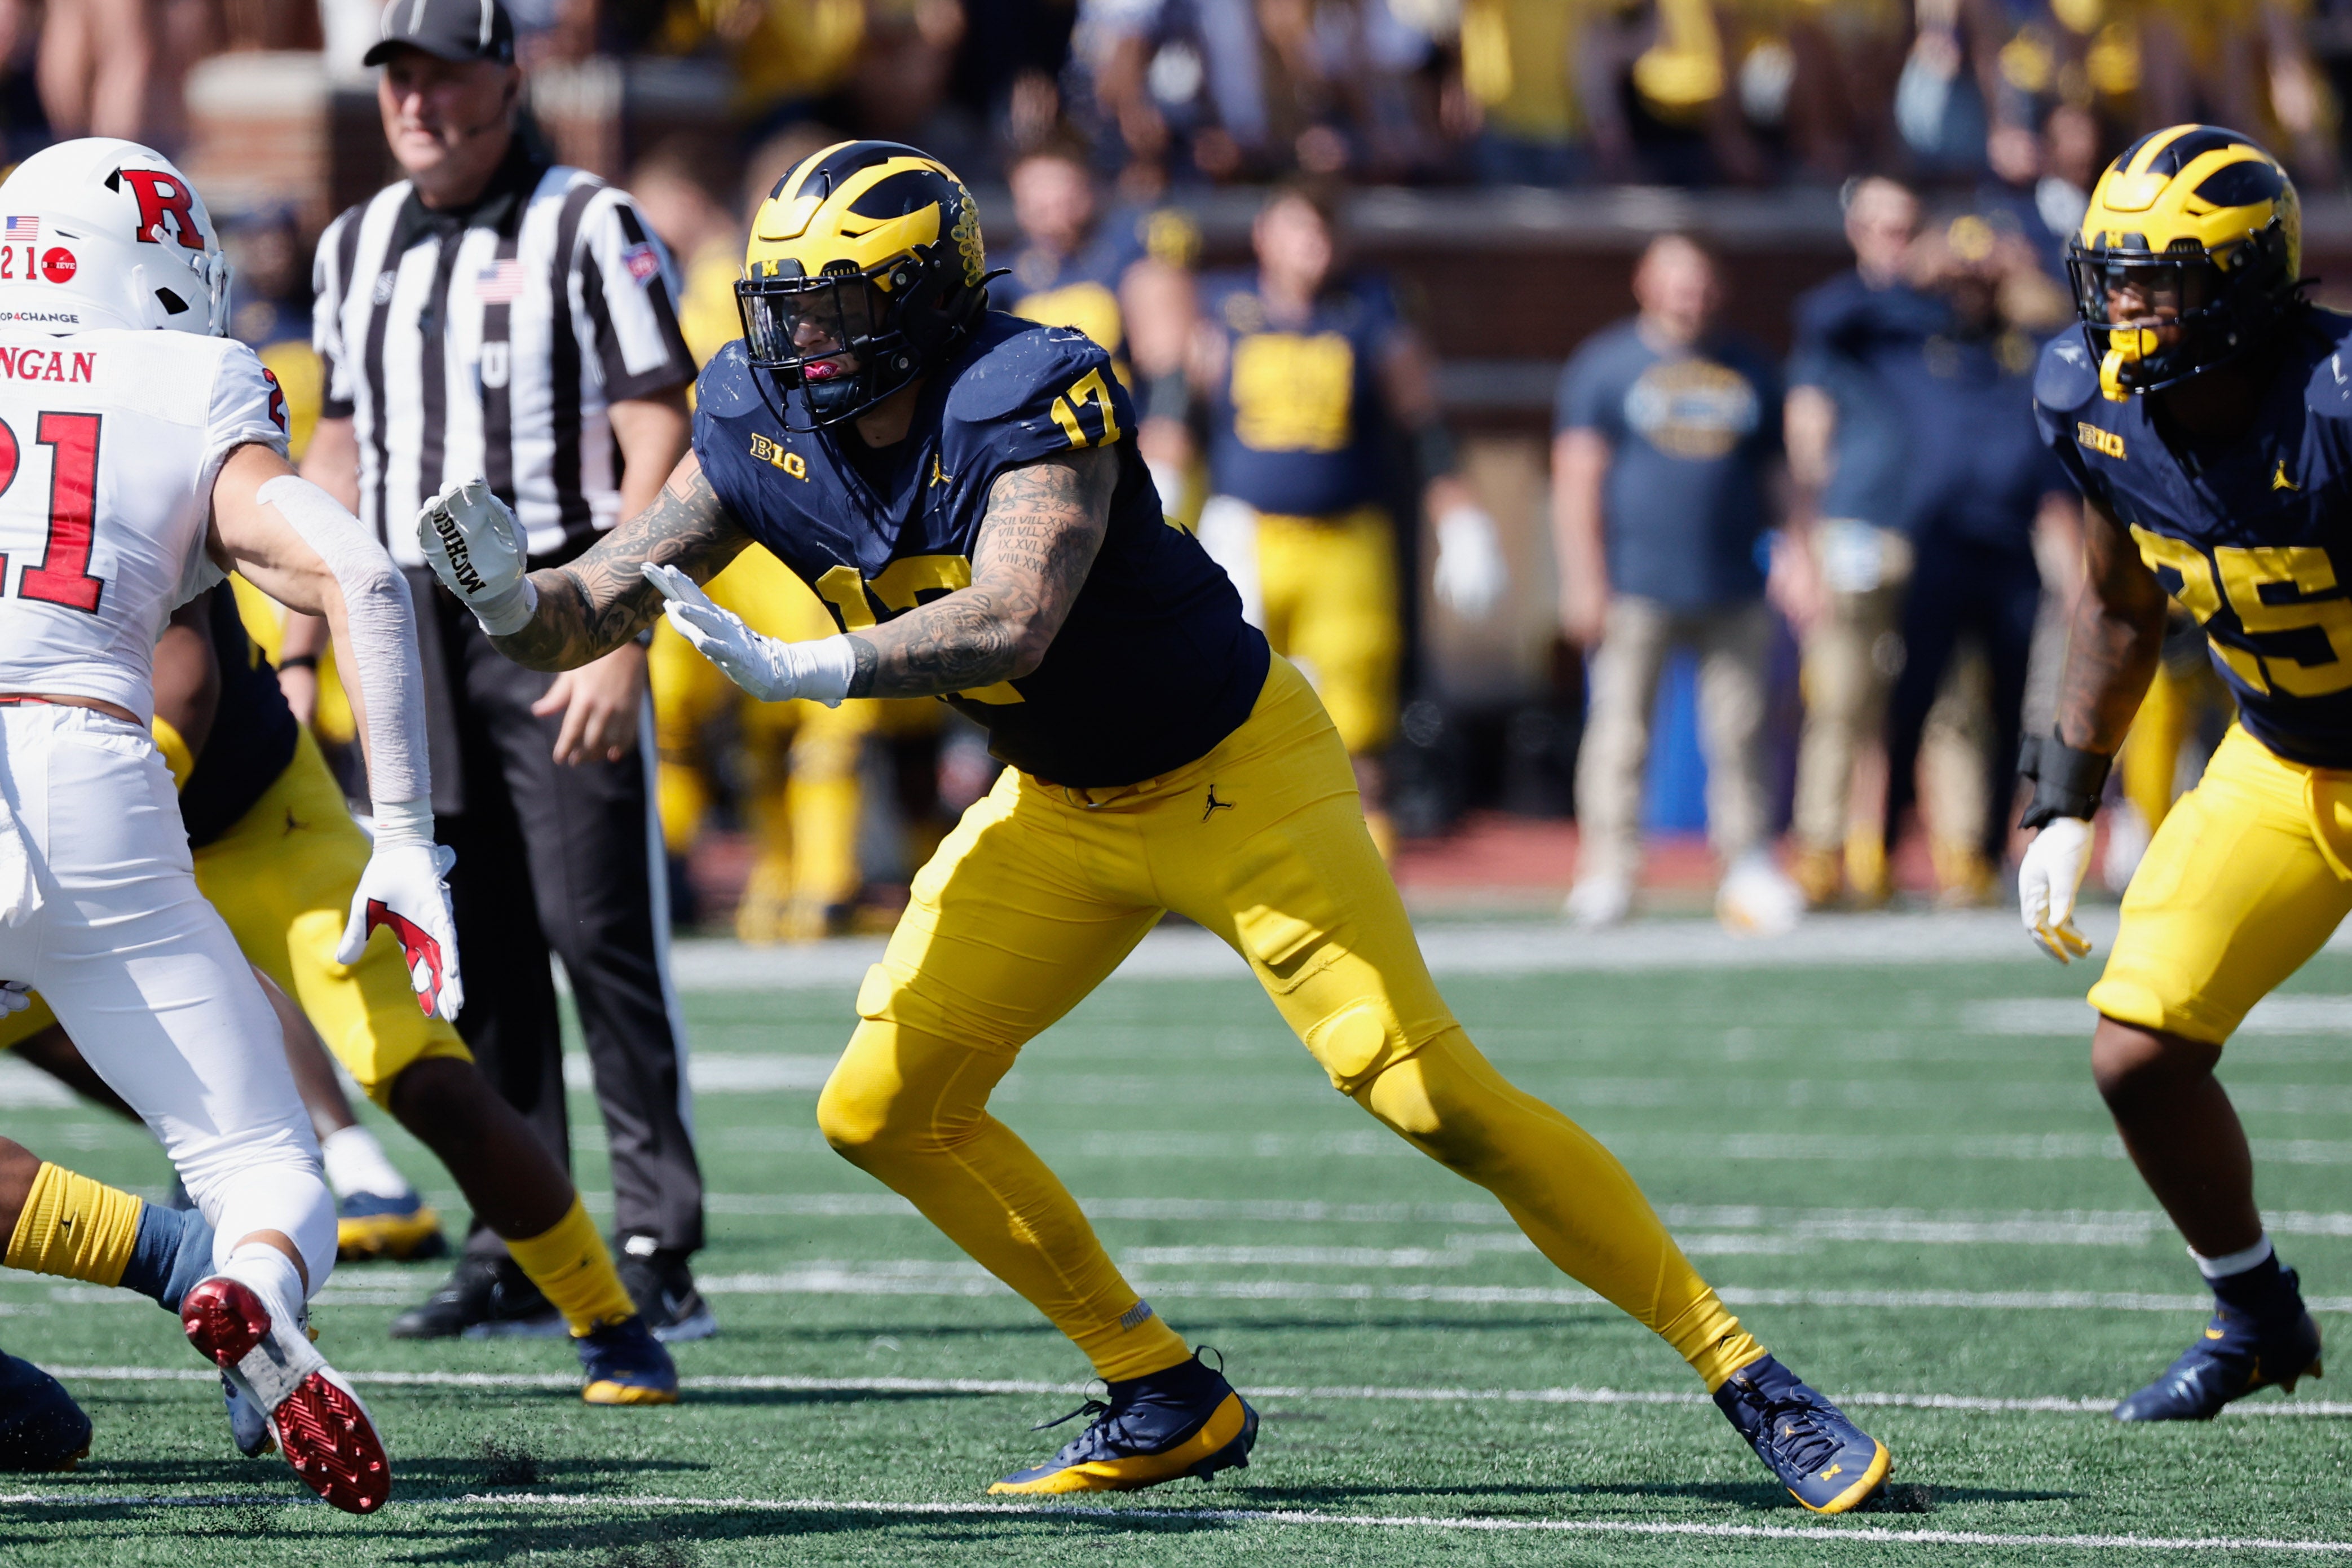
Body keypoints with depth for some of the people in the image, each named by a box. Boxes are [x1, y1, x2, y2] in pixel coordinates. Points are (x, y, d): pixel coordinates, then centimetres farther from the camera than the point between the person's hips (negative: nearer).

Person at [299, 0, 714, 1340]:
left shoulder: (590, 233, -5)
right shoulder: (359, 247, 14)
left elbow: (657, 448, -10)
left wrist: (621, 639, -18)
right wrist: (294, 645, 16)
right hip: (410, 620, 6)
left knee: (599, 930, -9)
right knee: (473, 949, 6)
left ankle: (659, 1245, -7)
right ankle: (516, 1249, 11)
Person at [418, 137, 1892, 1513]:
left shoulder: (1025, 396, -29)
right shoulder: (767, 430, -8)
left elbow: (1012, 622, -42)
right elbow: (606, 602, -5)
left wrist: (803, 668, -51)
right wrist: (514, 598, -27)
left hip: (1239, 775, -7)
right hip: (1062, 809, 7)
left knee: (1430, 1093, -17)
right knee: (884, 1107, 0)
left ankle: (1743, 1372, -8)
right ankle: (1169, 1402, 12)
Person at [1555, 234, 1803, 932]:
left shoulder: (1750, 370, 14)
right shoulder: (1605, 365, 3)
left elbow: (1781, 474, 18)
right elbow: (1578, 476, -1)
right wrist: (1585, 580, -9)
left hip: (1732, 588, 3)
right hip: (1636, 585, -3)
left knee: (1740, 733, 3)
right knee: (1621, 729, -5)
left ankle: (1748, 868, 10)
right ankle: (1608, 870, -1)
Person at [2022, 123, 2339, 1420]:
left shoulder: (2333, 407, -32)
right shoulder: (2099, 404, -10)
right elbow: (2120, 612, 8)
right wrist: (2063, 807, 8)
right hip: (2280, 766, 6)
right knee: (2138, 1053, -1)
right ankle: (2257, 1320, 23)